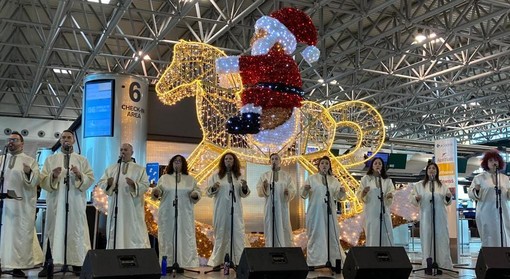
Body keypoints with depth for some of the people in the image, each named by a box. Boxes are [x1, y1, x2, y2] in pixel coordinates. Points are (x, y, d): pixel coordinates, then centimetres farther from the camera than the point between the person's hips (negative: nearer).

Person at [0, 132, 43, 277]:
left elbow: (34, 182, -5)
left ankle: (18, 266, 2)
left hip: (21, 206, -2)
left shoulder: (30, 161, 6)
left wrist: (29, 173, -25)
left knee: (20, 234, -2)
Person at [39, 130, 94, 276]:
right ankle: (48, 264, -1)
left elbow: (91, 179, 6)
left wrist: (80, 175, -13)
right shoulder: (51, 159, 13)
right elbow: (42, 180, 6)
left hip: (76, 202, 0)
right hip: (56, 201, 0)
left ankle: (76, 263, 3)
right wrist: (53, 176, -14)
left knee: (75, 230, -1)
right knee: (53, 231, -2)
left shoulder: (82, 160, 13)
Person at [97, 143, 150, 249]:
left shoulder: (140, 169, 7)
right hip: (116, 208, 3)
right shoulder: (111, 168, 13)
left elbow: (145, 185, -3)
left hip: (133, 209, -2)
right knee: (115, 235, 4)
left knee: (135, 234, -5)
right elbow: (100, 183, 6)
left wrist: (134, 184, -22)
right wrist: (108, 183, -16)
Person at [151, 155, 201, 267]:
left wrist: (195, 194, -13)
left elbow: (198, 192, 9)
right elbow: (159, 192, 5)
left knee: (185, 238, 0)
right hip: (168, 214, 0)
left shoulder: (190, 179, 11)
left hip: (185, 215, 1)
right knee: (168, 237, 1)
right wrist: (156, 192, -17)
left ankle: (187, 264, 5)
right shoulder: (164, 178, 9)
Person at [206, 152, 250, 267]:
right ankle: (218, 261, 11)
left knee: (237, 233, -3)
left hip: (235, 210, 1)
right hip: (221, 210, -1)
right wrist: (213, 187, -17)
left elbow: (243, 194, 11)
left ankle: (239, 260, 0)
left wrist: (245, 187, -9)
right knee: (221, 234, 3)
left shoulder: (238, 176, 10)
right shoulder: (216, 176, 4)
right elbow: (208, 193, 4)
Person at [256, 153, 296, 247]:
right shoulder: (265, 176, 10)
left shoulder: (287, 176, 9)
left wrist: (288, 192, -20)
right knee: (270, 230, 1)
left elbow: (293, 190, 2)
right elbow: (259, 191, 4)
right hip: (269, 207, 1)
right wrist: (263, 187, -16)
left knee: (284, 231, -2)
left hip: (282, 206, -1)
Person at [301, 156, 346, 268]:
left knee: (332, 235, 6)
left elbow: (338, 197, 7)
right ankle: (313, 262, 8)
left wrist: (342, 192, -15)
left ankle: (335, 260, 16)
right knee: (315, 235, 1)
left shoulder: (334, 180, 10)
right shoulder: (311, 178, 2)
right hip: (315, 212, -2)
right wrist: (305, 190, -24)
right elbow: (303, 195, -2)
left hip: (329, 212, 3)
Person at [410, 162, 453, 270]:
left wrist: (448, 197, -12)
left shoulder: (442, 185, 10)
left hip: (440, 216, 1)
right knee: (427, 238, -1)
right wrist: (416, 198, -14)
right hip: (426, 216, -1)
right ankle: (427, 264, 4)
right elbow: (412, 198, 7)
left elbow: (447, 202, 9)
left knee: (441, 238, 0)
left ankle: (444, 264, 5)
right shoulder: (419, 185, 8)